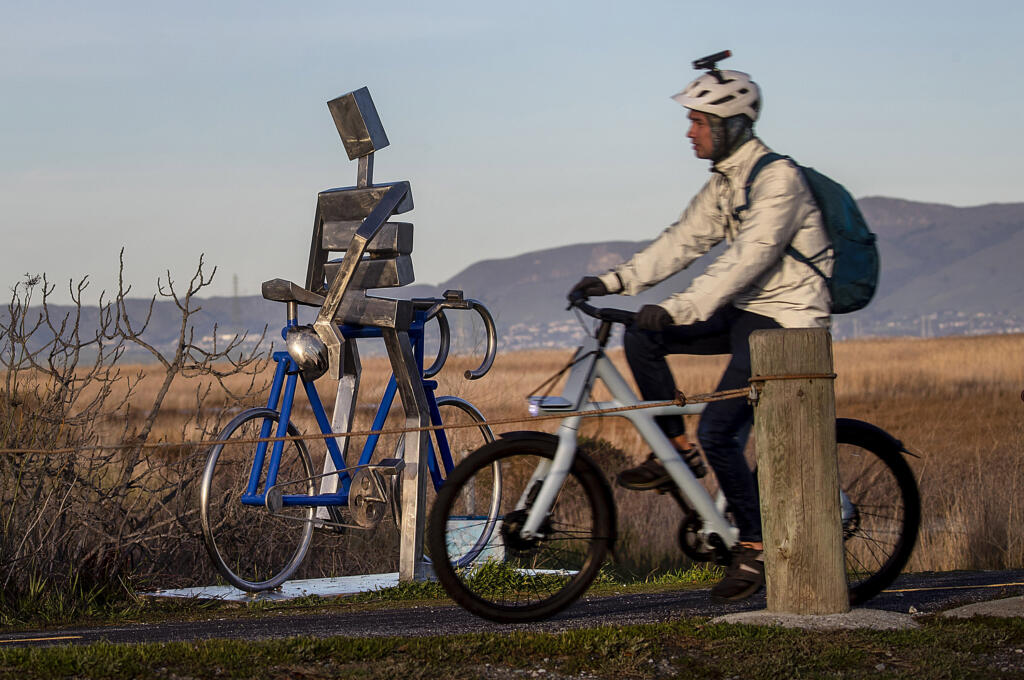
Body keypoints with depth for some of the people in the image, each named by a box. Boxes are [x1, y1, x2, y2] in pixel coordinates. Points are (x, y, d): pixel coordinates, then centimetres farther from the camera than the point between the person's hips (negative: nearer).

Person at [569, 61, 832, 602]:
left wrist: (680, 309, -37)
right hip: (744, 312, 9)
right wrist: (617, 281, -2)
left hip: (783, 319, -9)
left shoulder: (777, 179, -19)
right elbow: (684, 240, 9)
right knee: (641, 336, -6)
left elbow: (748, 258, -29)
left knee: (719, 432, -15)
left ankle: (755, 545, 0)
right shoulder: (724, 181, 11)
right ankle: (677, 451, 3)